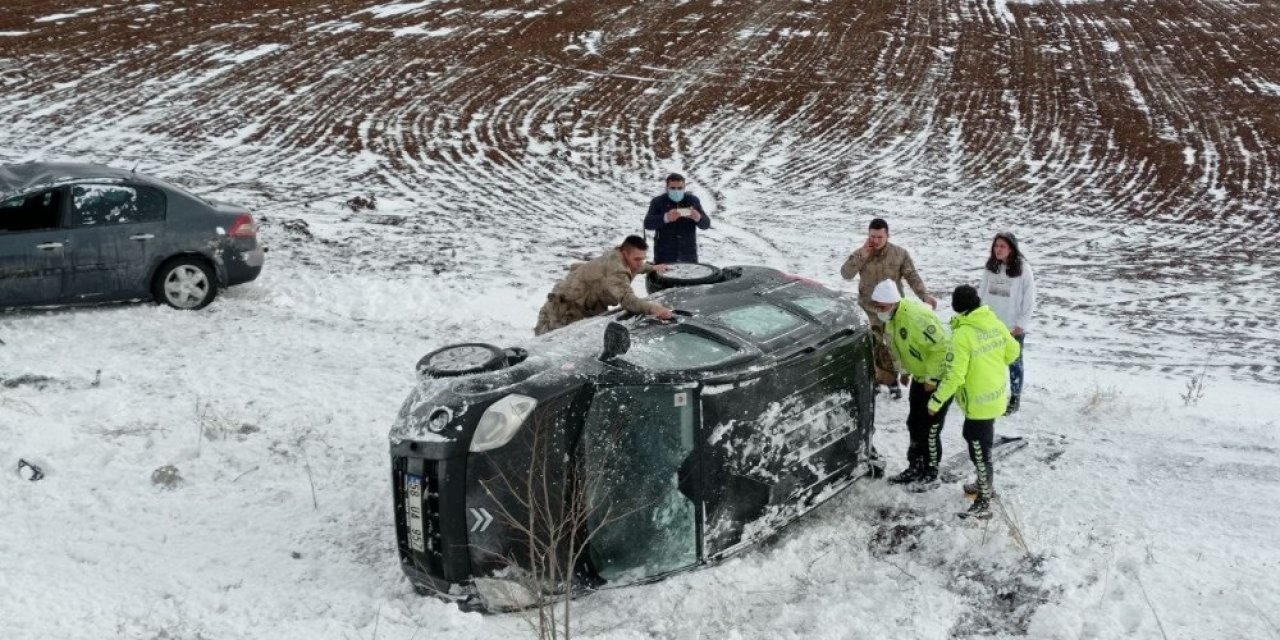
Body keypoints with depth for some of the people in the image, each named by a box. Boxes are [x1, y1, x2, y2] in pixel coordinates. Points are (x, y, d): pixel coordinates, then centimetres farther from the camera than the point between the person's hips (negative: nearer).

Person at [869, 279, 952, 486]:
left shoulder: (916, 317, -32)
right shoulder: (891, 318, -1)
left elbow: (941, 347, -30)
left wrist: (932, 378, -23)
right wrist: (905, 371, 13)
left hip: (939, 378, -9)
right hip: (920, 377, 9)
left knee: (929, 428, -3)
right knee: (914, 424, 16)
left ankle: (931, 474, 10)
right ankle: (915, 467, 28)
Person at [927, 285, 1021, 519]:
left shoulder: (962, 335, -24)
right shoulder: (995, 323, -3)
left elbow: (954, 376, -24)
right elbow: (1012, 351, 11)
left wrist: (936, 400, -14)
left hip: (979, 402, -8)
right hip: (998, 394, 8)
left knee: (979, 450, 1)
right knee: (978, 442, 26)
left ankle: (984, 504, 9)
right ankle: (984, 484, 44)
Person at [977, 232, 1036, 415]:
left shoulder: (1023, 269, -14)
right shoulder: (990, 266, 0)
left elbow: (1029, 299, -11)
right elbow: (983, 292, 8)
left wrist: (1021, 324, -11)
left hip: (1013, 326, -4)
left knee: (1014, 362, 8)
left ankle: (1015, 398, 18)